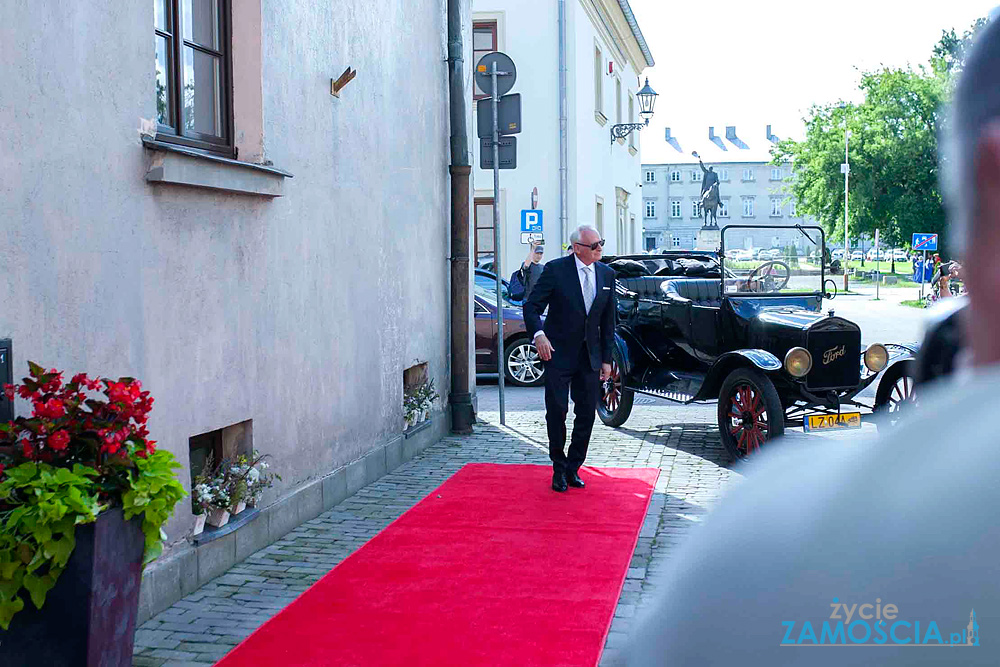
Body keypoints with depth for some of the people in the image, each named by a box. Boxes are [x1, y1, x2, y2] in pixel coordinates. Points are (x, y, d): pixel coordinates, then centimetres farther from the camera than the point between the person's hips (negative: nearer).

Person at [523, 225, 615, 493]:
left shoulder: (607, 274, 6)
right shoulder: (556, 269, -8)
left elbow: (608, 320, 10)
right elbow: (531, 306, -6)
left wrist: (606, 359, 7)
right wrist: (538, 334, -24)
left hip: (590, 355, 4)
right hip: (558, 353, -4)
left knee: (587, 414, 5)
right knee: (557, 411, -1)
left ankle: (573, 468, 20)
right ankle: (559, 469, 16)